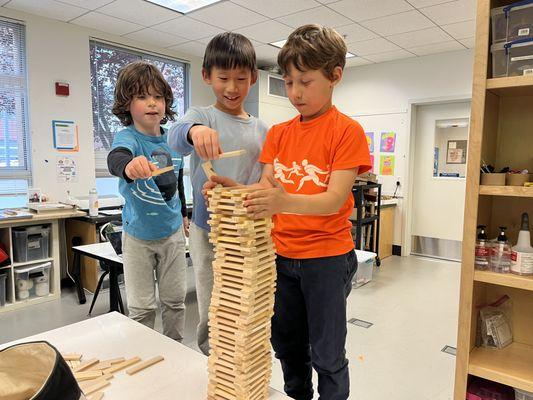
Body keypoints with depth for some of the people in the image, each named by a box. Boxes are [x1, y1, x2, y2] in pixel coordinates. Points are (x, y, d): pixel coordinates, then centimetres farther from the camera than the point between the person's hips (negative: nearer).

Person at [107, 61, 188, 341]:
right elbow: (115, 159, -41)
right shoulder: (128, 137, -16)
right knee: (141, 307, 8)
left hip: (172, 232, 4)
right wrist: (128, 166, -63)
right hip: (138, 235, -4)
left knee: (175, 300, 15)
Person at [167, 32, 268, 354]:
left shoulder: (262, 131, 6)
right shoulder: (201, 116, -3)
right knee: (212, 316, 8)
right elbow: (176, 137, -26)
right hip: (208, 233, -3)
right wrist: (194, 130, -50)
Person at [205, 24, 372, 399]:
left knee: (327, 355, 8)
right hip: (281, 255, 5)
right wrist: (234, 190, -18)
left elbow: (334, 200, -19)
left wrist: (285, 202, -37)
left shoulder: (347, 131, -10)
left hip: (327, 258, -5)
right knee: (287, 346, 20)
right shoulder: (277, 133, 7)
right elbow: (265, 188, 2)